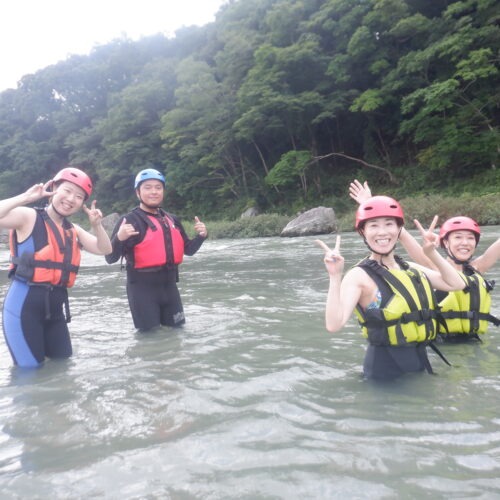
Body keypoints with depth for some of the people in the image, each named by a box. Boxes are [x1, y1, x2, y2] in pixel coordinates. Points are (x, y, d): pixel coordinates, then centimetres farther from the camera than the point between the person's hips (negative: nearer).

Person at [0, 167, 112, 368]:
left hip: (55, 305, 7)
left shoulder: (74, 231, 14)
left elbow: (104, 249, 13)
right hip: (24, 304, -7)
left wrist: (96, 225, -1)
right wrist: (26, 197, -20)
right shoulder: (28, 217, -5)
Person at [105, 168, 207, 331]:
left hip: (169, 285, 6)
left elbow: (188, 250, 19)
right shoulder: (130, 220, -9)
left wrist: (201, 236, 1)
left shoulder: (172, 220, 10)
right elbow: (110, 258, -13)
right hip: (143, 288, -6)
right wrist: (119, 238, -32)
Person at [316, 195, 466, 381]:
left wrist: (432, 253, -3)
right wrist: (335, 276, -33)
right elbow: (334, 324, -28)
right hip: (386, 366, -6)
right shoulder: (359, 276, -16)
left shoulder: (410, 268, 5)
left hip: (421, 359, 7)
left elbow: (456, 284, 4)